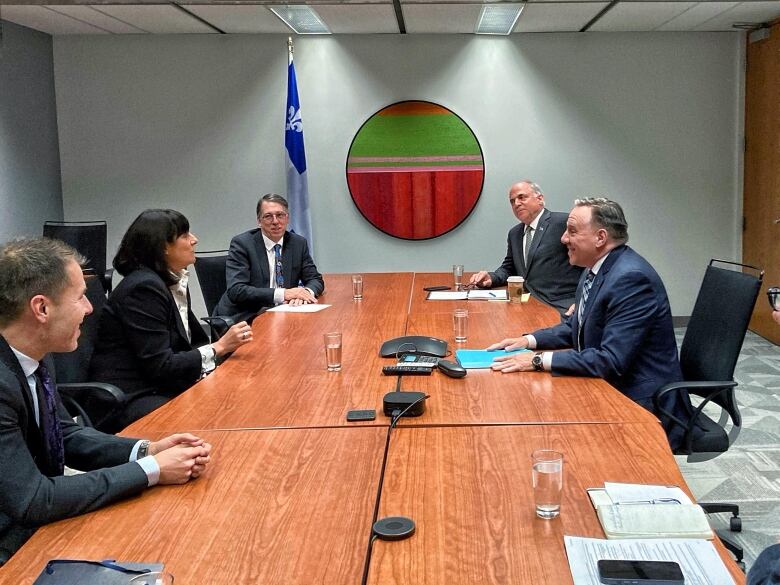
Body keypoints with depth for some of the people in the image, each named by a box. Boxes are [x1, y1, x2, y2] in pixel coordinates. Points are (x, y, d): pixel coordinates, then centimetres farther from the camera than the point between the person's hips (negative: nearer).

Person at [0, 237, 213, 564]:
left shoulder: (31, 357, -4)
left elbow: (65, 433, 7)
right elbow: (33, 501, -27)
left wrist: (147, 451, -8)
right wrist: (152, 470, -21)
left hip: (40, 524, 7)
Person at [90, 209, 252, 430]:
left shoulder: (174, 282, 11)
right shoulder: (144, 287, -18)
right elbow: (160, 366, -21)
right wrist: (219, 347, -17)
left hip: (157, 386, 9)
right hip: (130, 401, -9)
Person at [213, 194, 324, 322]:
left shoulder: (298, 243, 8)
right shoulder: (241, 243, -7)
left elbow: (316, 280, 11)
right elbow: (235, 290, -18)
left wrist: (307, 292, -15)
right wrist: (283, 294, -25)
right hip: (244, 318, -6)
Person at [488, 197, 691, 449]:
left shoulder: (631, 278, -23)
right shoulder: (596, 269, 6)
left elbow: (612, 361, -28)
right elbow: (576, 327, 20)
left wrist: (539, 360, -25)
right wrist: (529, 340, 4)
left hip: (642, 407, -8)